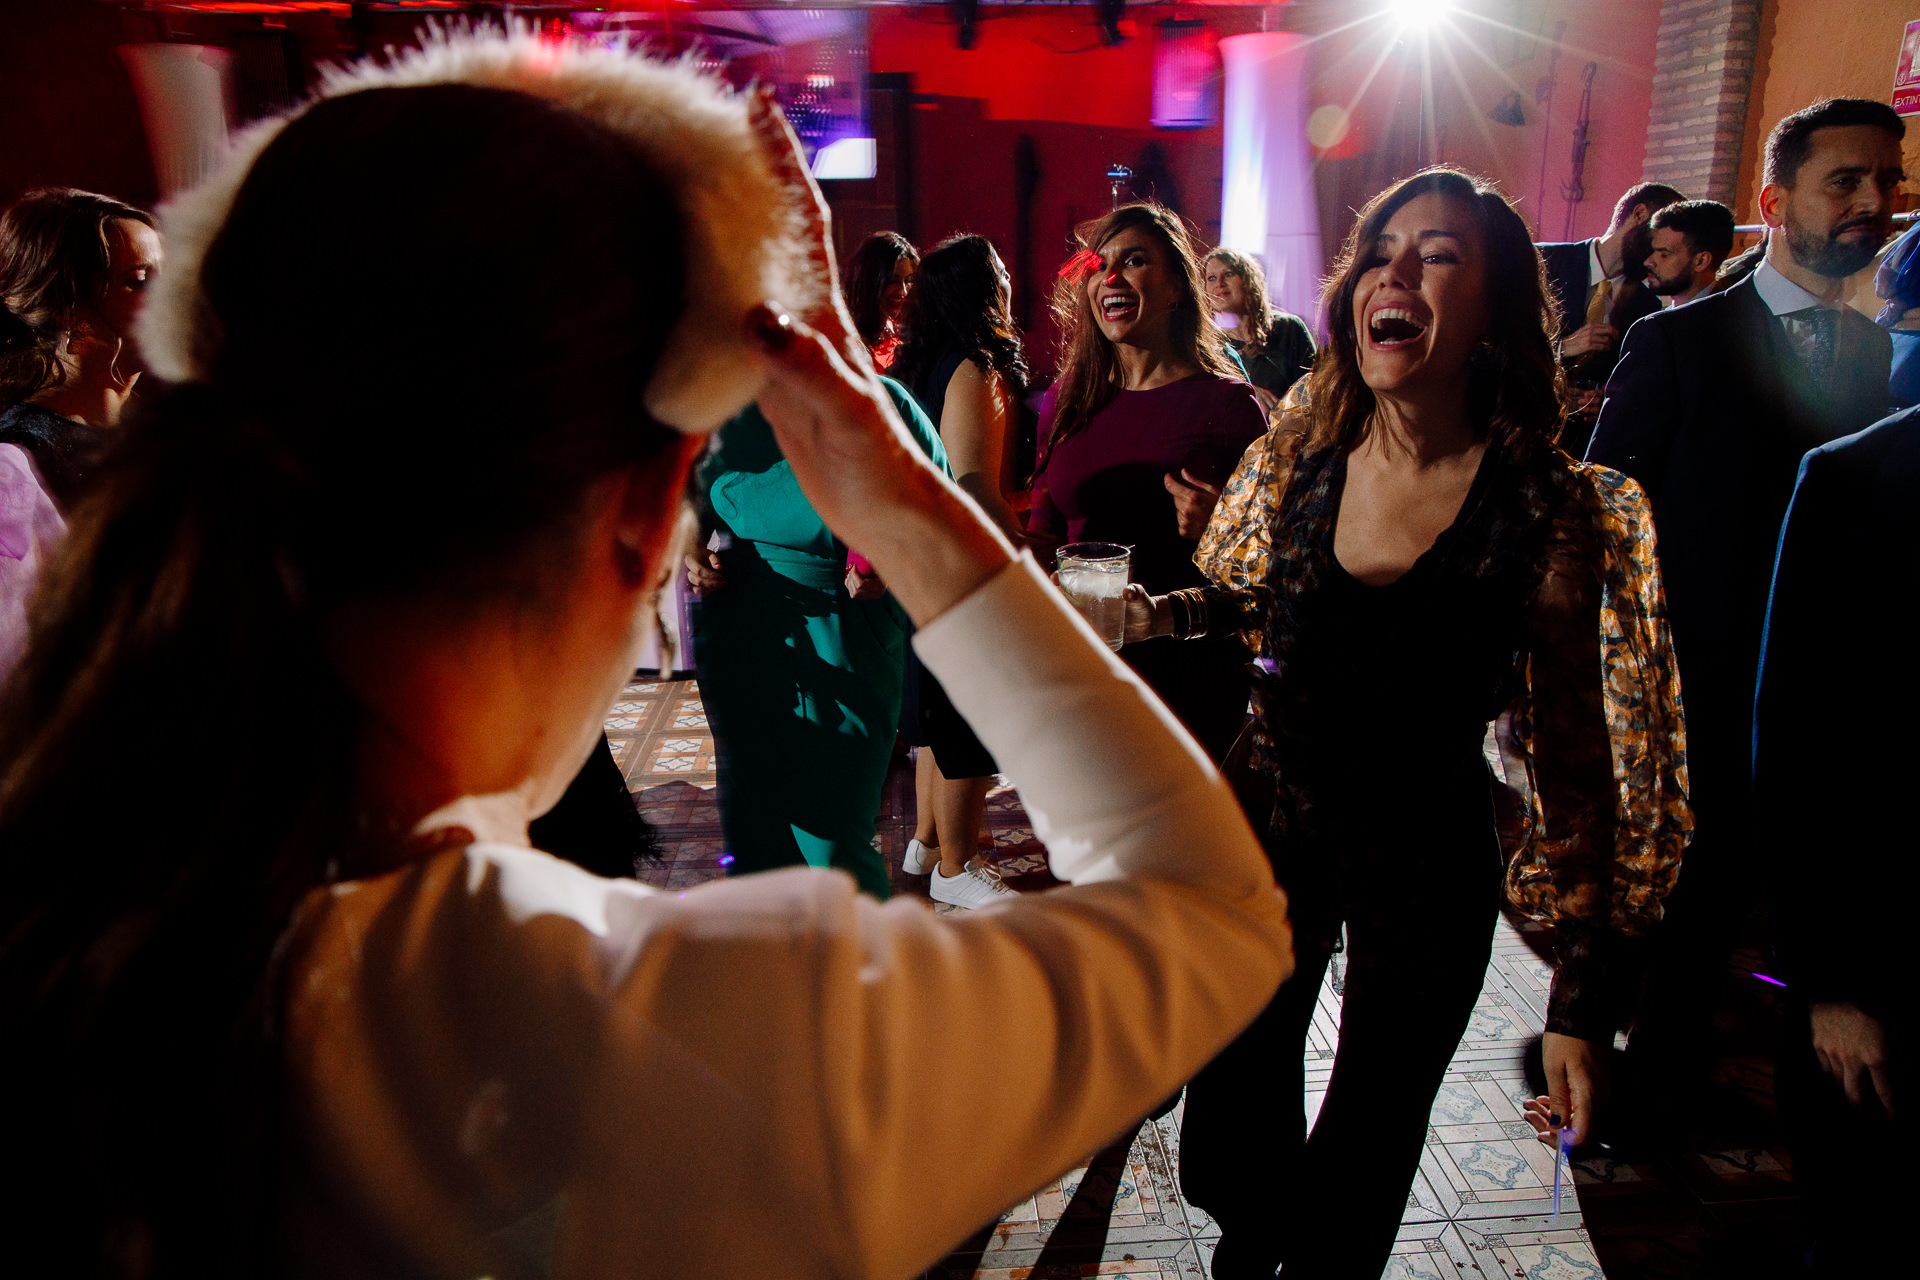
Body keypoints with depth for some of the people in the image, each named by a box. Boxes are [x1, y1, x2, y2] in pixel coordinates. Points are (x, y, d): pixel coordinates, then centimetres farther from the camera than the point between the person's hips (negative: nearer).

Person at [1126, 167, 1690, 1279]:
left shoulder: (1549, 508, -18)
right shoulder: (1297, 459, -7)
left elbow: (1574, 740, -12)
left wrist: (1588, 997, -12)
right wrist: (1162, 613, -9)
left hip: (1425, 852, -3)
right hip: (1268, 813, 3)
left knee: (1366, 1148, 16)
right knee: (1235, 1101, 19)